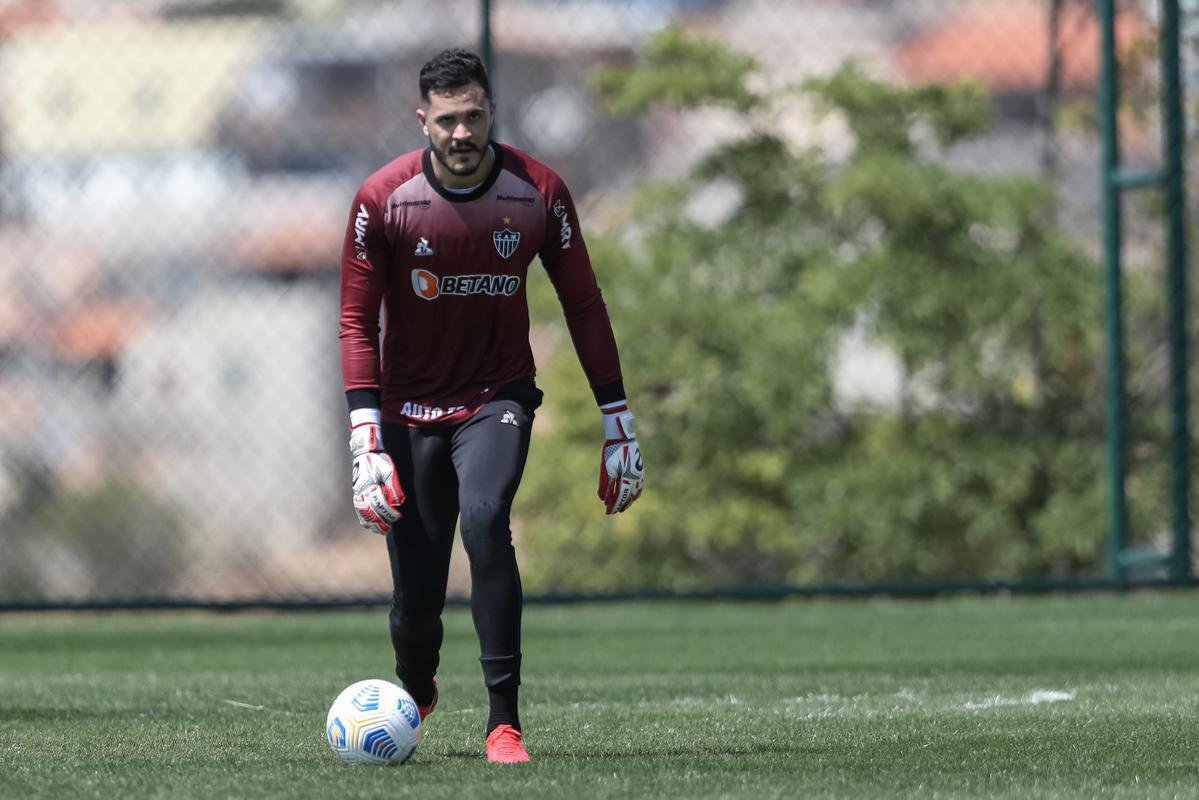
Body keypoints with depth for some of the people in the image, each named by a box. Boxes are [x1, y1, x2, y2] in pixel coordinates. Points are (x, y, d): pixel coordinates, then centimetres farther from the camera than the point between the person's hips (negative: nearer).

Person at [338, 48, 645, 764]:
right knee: (416, 601, 0)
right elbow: (357, 322, -9)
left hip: (499, 397, 0)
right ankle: (415, 692, 37)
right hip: (411, 405, 0)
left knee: (484, 519, -29)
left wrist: (619, 424, 0)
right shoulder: (383, 200, -13)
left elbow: (584, 306, 0)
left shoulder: (540, 194, -10)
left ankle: (504, 721, -25)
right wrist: (367, 443, -18)